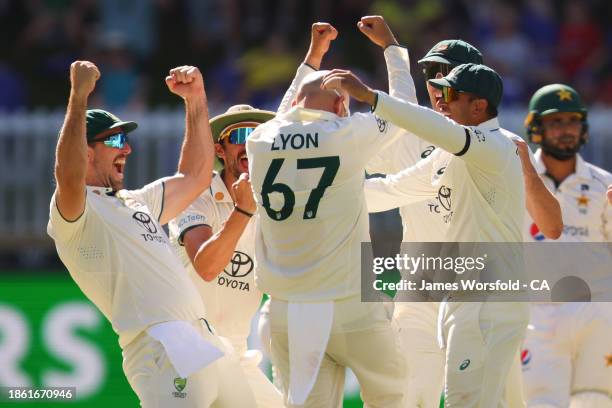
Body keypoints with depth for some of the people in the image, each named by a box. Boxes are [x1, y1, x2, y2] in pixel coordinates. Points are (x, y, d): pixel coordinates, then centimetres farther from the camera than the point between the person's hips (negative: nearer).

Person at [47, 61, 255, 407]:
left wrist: (196, 99, 25)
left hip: (205, 344, 10)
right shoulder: (76, 210, -2)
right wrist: (79, 94, -23)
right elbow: (69, 176, -24)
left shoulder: (138, 202, 27)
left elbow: (194, 177, 33)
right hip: (161, 349, -10)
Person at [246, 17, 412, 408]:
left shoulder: (261, 141, 4)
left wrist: (312, 58, 40)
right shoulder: (347, 135, -7)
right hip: (351, 310, -4)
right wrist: (391, 45, 27)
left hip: (285, 314, 4)